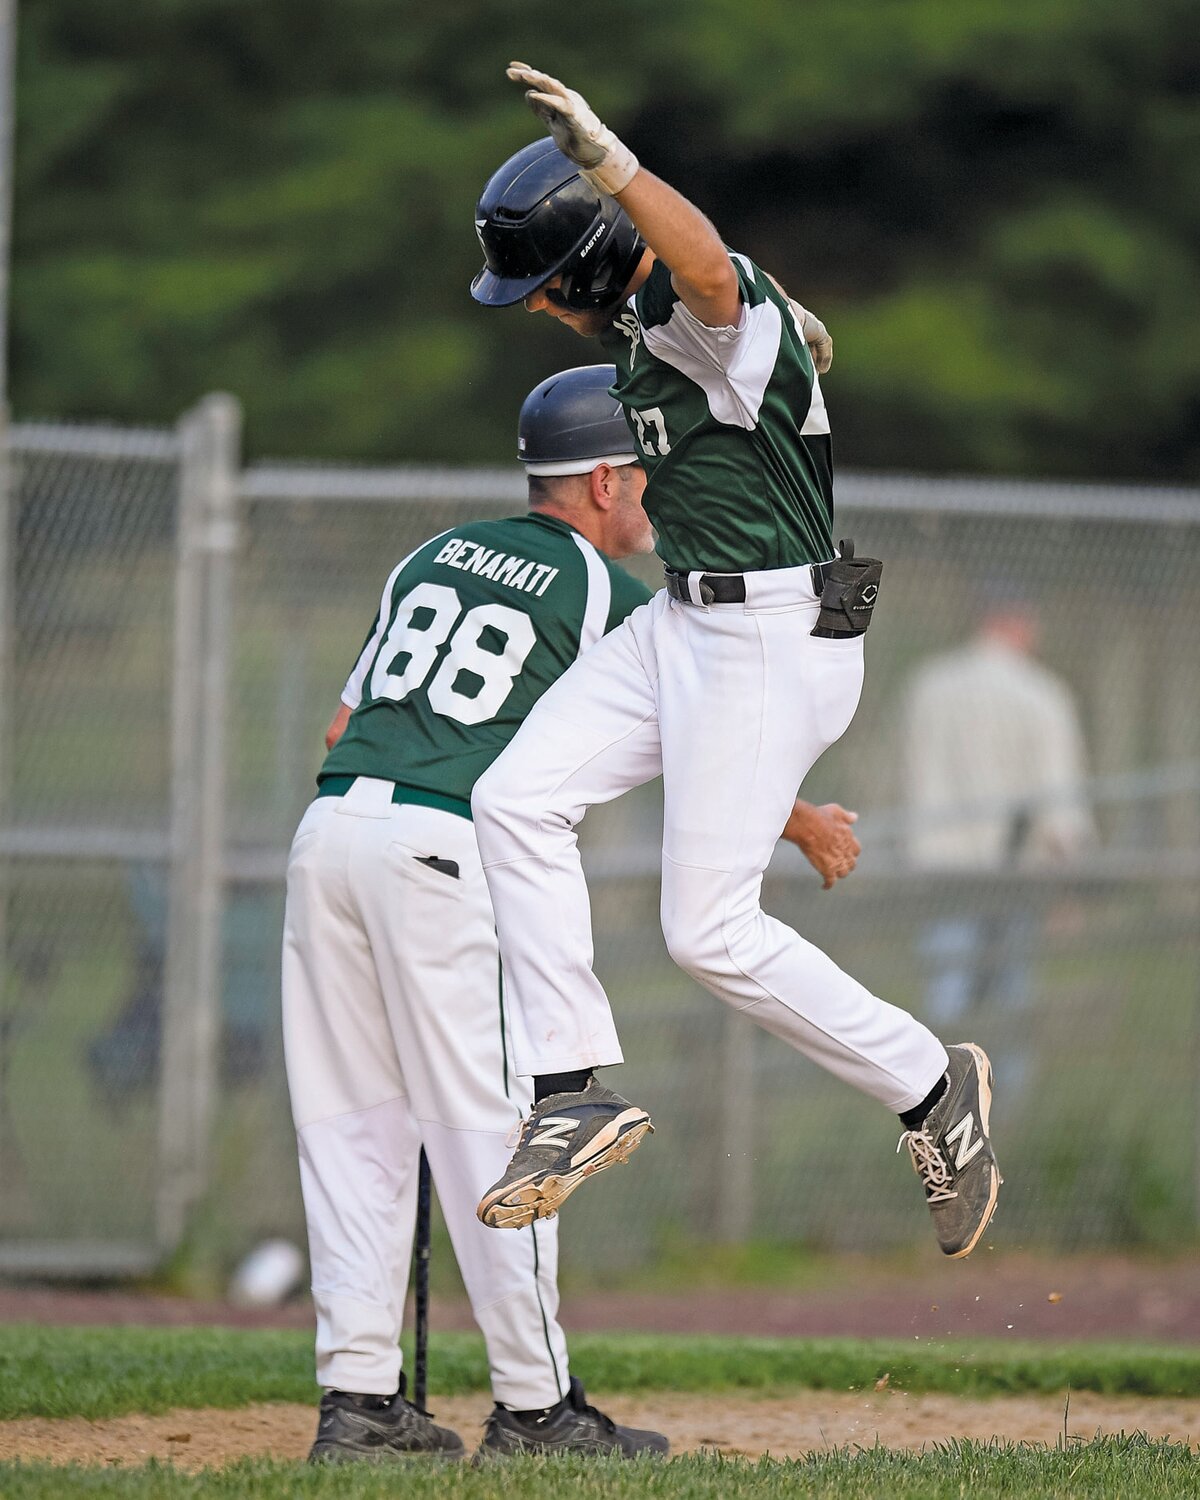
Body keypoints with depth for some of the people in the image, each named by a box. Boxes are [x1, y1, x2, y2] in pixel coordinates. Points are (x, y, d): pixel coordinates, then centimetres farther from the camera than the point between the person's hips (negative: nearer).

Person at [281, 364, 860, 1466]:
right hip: (445, 847, -7)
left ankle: (358, 1396, 6)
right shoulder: (607, 597, 3)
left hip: (330, 825, 7)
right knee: (490, 1124, -2)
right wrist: (809, 828, 26)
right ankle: (534, 1405, 1)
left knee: (356, 1122, 8)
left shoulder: (435, 557, 22)